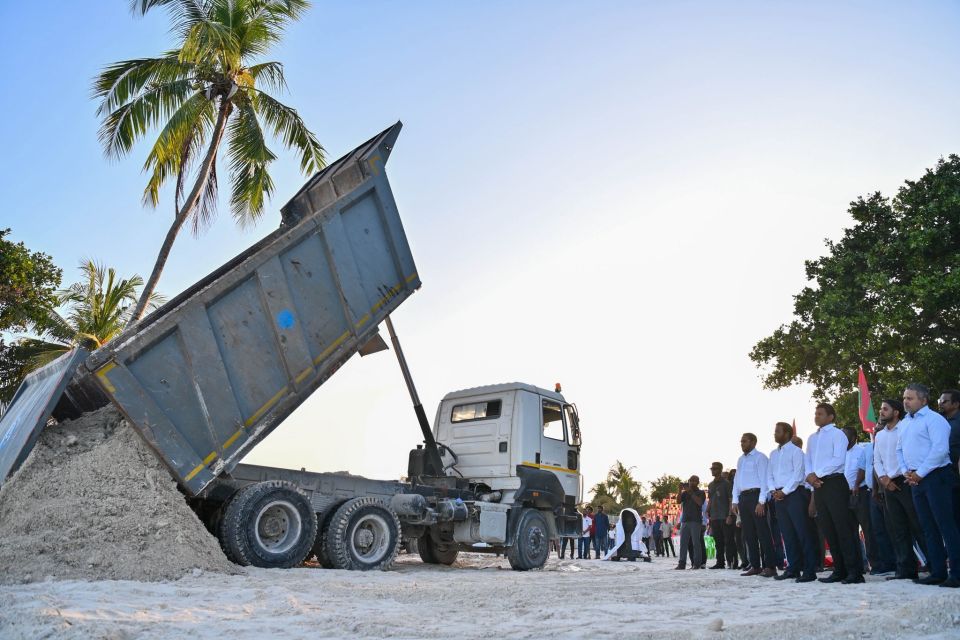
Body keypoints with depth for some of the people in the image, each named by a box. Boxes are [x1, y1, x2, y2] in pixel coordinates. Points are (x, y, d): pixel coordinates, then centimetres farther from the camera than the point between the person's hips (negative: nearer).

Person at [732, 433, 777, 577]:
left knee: (762, 532, -7)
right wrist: (735, 501, 12)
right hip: (743, 498, 8)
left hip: (755, 495, -8)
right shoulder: (740, 460, 20)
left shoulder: (760, 457, -2)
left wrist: (761, 501, -17)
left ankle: (769, 566, -4)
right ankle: (755, 566, 14)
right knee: (748, 533, 8)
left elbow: (764, 479, -10)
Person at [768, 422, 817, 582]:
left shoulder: (795, 451, -3)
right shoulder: (773, 453, 18)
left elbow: (798, 475, -11)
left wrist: (784, 491, -14)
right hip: (778, 496, 7)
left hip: (794, 494, -7)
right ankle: (793, 568, 14)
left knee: (801, 532, -8)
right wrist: (773, 490, -1)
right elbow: (769, 475, 16)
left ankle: (809, 570, -5)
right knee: (787, 533, 9)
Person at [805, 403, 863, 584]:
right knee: (828, 529, 8)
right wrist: (809, 475, -4)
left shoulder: (837, 434, -3)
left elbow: (838, 459, -14)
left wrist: (817, 473, -14)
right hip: (818, 486, 7)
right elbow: (807, 460, 16)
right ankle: (839, 570, 13)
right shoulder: (812, 438, 19)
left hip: (834, 483, -7)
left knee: (842, 528, -8)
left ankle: (855, 571, -4)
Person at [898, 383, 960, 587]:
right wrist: (906, 471, 5)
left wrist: (920, 473, -15)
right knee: (928, 528, 10)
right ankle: (937, 572, 17)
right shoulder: (905, 422, 17)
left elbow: (940, 449, -18)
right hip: (916, 481, 8)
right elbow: (899, 450, 21)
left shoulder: (934, 419, -8)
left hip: (935, 477, -8)